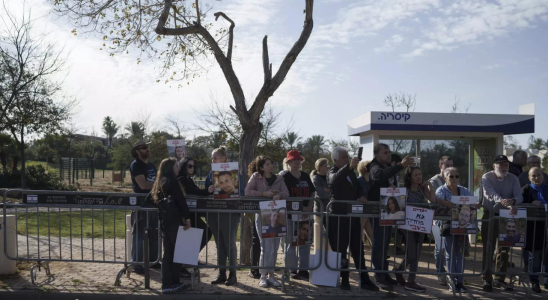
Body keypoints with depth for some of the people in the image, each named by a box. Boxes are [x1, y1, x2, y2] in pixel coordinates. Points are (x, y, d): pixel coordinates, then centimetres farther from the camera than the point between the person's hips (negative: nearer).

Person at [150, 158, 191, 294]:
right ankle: (174, 283, 1)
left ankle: (167, 283, 12)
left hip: (165, 220, 8)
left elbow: (155, 199, 20)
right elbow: (180, 200, -14)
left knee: (168, 252, 9)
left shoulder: (160, 182, 16)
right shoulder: (172, 180, -9)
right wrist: (187, 217, -12)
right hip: (174, 220, -8)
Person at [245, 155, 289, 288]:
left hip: (275, 214, 4)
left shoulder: (279, 178, 9)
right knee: (266, 247, -7)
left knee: (274, 247, 7)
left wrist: (279, 195, -24)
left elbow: (286, 193, -2)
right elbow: (247, 192, -10)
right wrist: (264, 193, -17)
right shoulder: (256, 176, 0)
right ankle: (263, 277, 8)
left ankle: (271, 275, 19)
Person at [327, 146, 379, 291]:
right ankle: (344, 280, 12)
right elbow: (335, 179, -32)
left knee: (358, 248, 8)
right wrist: (349, 166, -48)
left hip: (353, 215, 6)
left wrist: (361, 196, -5)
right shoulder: (332, 172, -8)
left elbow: (357, 187, 20)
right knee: (340, 249, 1)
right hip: (338, 216, -6)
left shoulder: (351, 172, 13)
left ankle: (364, 279, 14)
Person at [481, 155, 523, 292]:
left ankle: (500, 279, 23)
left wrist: (513, 201, -36)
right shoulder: (487, 177, -9)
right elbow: (492, 194, -25)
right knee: (488, 248, 0)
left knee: (504, 248, 10)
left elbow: (519, 196, -13)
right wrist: (504, 202, -44)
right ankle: (487, 280, 8)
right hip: (489, 215, -3)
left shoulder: (513, 179, 0)